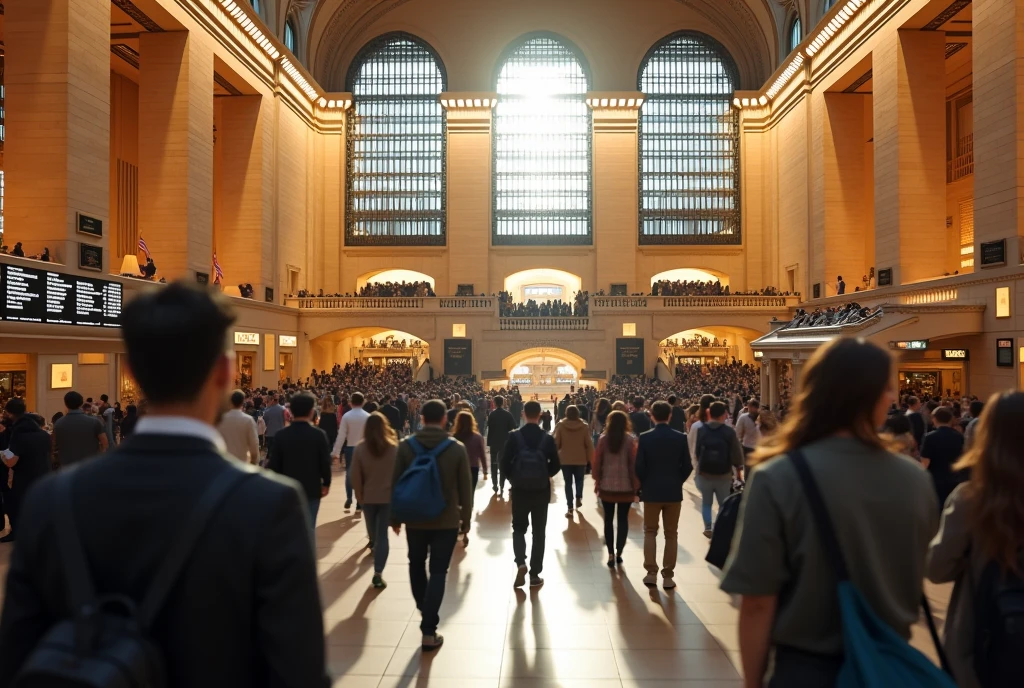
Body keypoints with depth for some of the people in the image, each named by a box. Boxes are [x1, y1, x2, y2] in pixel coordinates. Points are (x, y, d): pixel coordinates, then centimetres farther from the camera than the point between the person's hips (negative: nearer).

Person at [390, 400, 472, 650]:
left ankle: (424, 609, 41)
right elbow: (465, 490, -4)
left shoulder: (406, 446, -8)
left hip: (415, 519, 1)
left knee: (416, 565, 24)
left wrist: (394, 517, 10)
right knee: (438, 572, 6)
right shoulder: (457, 449, -10)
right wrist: (466, 519, 9)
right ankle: (428, 631, 4)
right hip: (447, 521, -1)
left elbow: (395, 484, -2)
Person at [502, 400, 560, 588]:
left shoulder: (514, 436, -8)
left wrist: (514, 479, 9)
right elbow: (556, 466, -2)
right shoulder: (547, 438, -5)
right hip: (541, 491, 0)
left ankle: (520, 563, -6)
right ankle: (535, 575, 12)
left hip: (519, 490, 0)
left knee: (519, 528, 16)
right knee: (539, 532, 11)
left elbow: (504, 463, -8)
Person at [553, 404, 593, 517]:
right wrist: (589, 457, 7)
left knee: (568, 483, 5)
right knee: (579, 480, 23)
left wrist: (556, 455, 11)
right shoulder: (584, 426, -7)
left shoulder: (560, 425, -8)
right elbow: (589, 444, -4)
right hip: (581, 459, 0)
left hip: (565, 459, 0)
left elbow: (556, 443, -4)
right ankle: (579, 498, 15)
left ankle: (569, 507, 1)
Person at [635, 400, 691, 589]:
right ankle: (668, 576, 11)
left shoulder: (645, 437, -9)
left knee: (650, 532, 13)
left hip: (651, 491, -1)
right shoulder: (681, 438, -6)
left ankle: (651, 573, 7)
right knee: (671, 534, 10)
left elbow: (639, 467, -8)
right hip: (673, 492, 1)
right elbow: (687, 467, -3)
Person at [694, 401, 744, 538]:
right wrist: (739, 469, 7)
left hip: (704, 472, 1)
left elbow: (696, 451, -2)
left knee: (706, 502, 16)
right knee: (724, 504, 12)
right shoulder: (729, 432, -13)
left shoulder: (700, 430, -8)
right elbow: (737, 453, -8)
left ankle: (708, 529, 17)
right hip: (724, 474, -1)